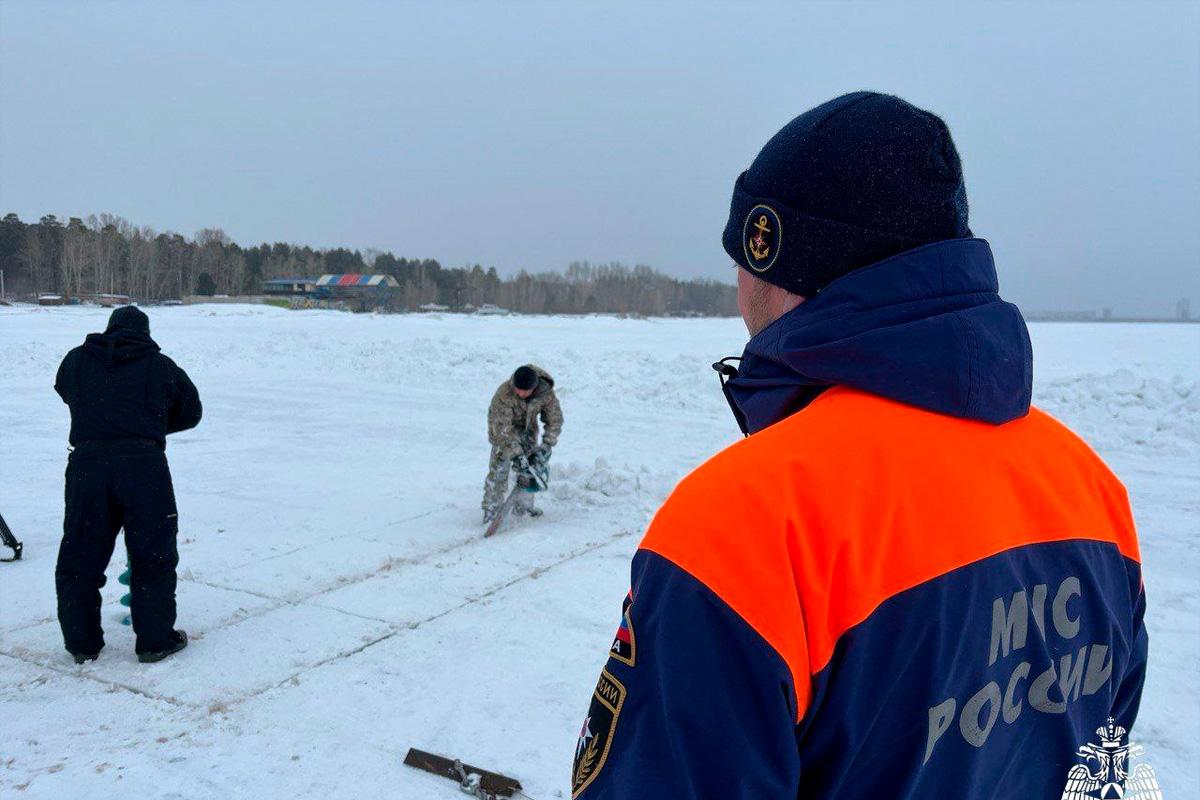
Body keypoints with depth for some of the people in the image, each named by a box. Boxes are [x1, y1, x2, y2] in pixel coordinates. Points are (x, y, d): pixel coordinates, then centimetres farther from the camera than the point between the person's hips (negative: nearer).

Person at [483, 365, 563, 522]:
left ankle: (524, 505, 20)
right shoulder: (504, 394, -39)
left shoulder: (546, 393, -28)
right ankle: (491, 509, -1)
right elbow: (503, 428, -37)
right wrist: (516, 453, -40)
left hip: (528, 428, 4)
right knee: (499, 469, -10)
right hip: (502, 427, -4)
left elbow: (555, 420, -15)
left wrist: (546, 445, -23)